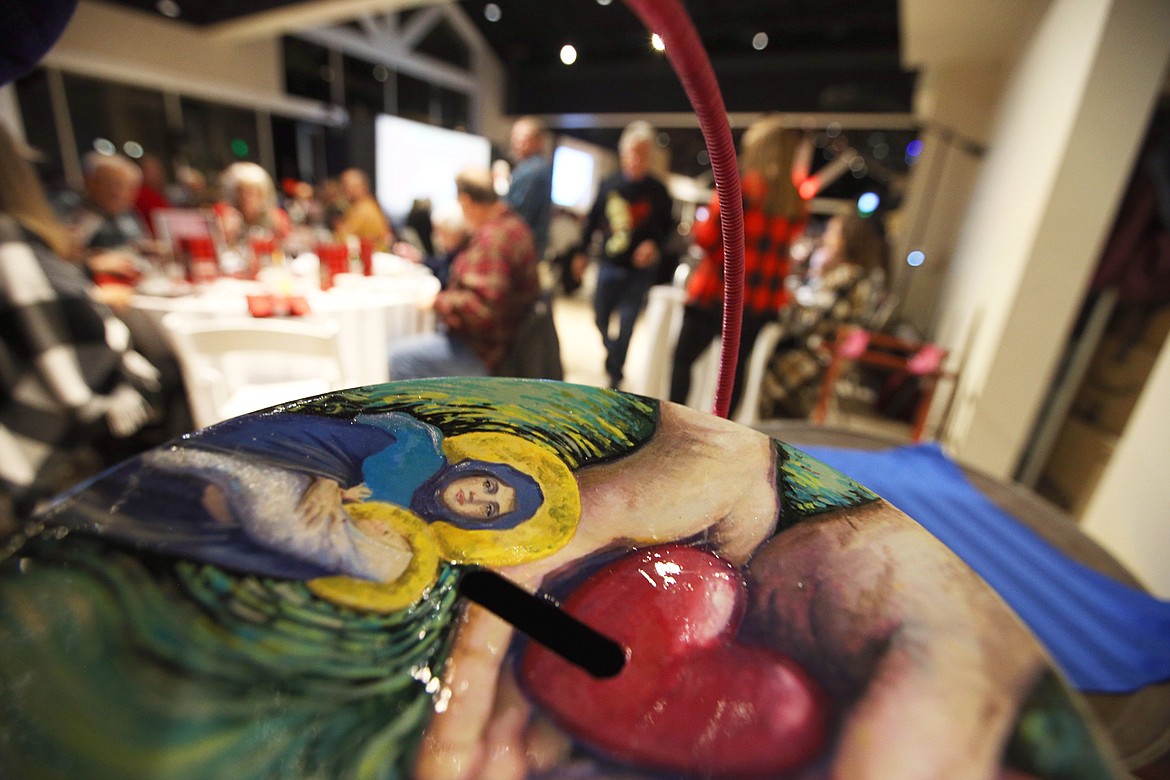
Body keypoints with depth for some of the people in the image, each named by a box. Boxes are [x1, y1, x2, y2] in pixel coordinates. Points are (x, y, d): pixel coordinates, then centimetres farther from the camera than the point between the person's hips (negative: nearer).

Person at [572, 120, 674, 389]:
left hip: (639, 269, -2)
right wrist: (582, 253, 13)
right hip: (609, 264, 3)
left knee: (625, 326, -3)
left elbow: (666, 227, 3)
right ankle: (613, 352, 46)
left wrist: (655, 245, -17)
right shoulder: (609, 185, 2)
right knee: (600, 317, 14)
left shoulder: (658, 191, -3)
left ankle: (614, 378, 13)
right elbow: (592, 220, 10)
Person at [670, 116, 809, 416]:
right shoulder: (797, 204, 6)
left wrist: (699, 223, 7)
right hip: (761, 301, 6)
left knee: (683, 358, 8)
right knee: (736, 366, 14)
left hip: (717, 292, -5)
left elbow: (707, 236, -12)